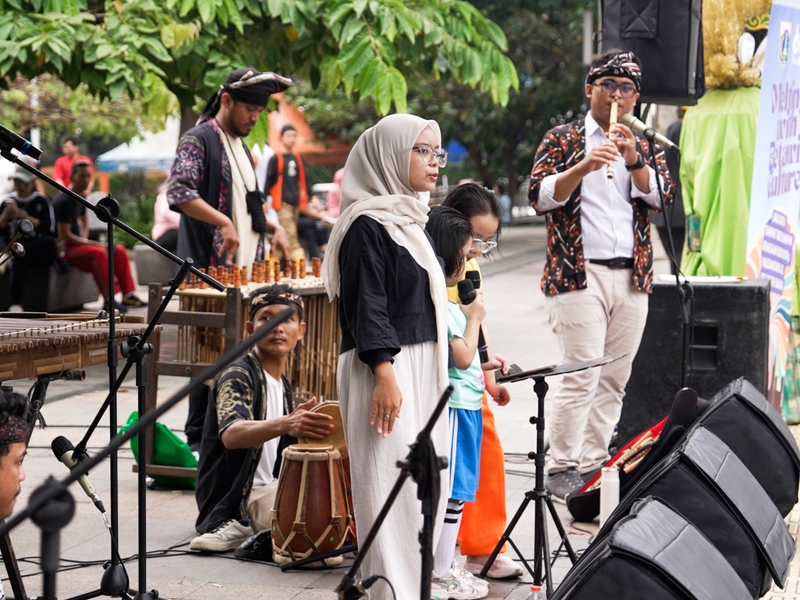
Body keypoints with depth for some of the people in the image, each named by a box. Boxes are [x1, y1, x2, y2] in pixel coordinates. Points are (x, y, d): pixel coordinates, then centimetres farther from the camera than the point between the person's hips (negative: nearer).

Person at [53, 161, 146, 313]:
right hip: (63, 248, -10)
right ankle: (109, 301, -32)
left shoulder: (80, 197, 10)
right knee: (99, 253, -34)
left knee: (119, 251, 3)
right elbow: (65, 235, -24)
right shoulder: (63, 201, -19)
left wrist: (84, 240, 11)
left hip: (77, 243, 10)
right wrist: (91, 243, -18)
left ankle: (128, 295, 4)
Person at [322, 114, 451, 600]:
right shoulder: (368, 226, -10)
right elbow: (366, 305, -17)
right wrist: (384, 374, -24)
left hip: (424, 368, 9)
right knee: (394, 484, -10)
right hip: (387, 370, -9)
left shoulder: (411, 221, 17)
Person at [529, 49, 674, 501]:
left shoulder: (643, 146, 18)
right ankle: (561, 470, -6)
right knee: (583, 376, -12)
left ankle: (595, 464, 13)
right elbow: (539, 196, -5)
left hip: (633, 279, 5)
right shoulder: (563, 139, 6)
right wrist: (584, 166, -19)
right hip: (579, 275, -5)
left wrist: (634, 159, -12)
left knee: (615, 380, 6)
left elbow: (664, 196, 3)